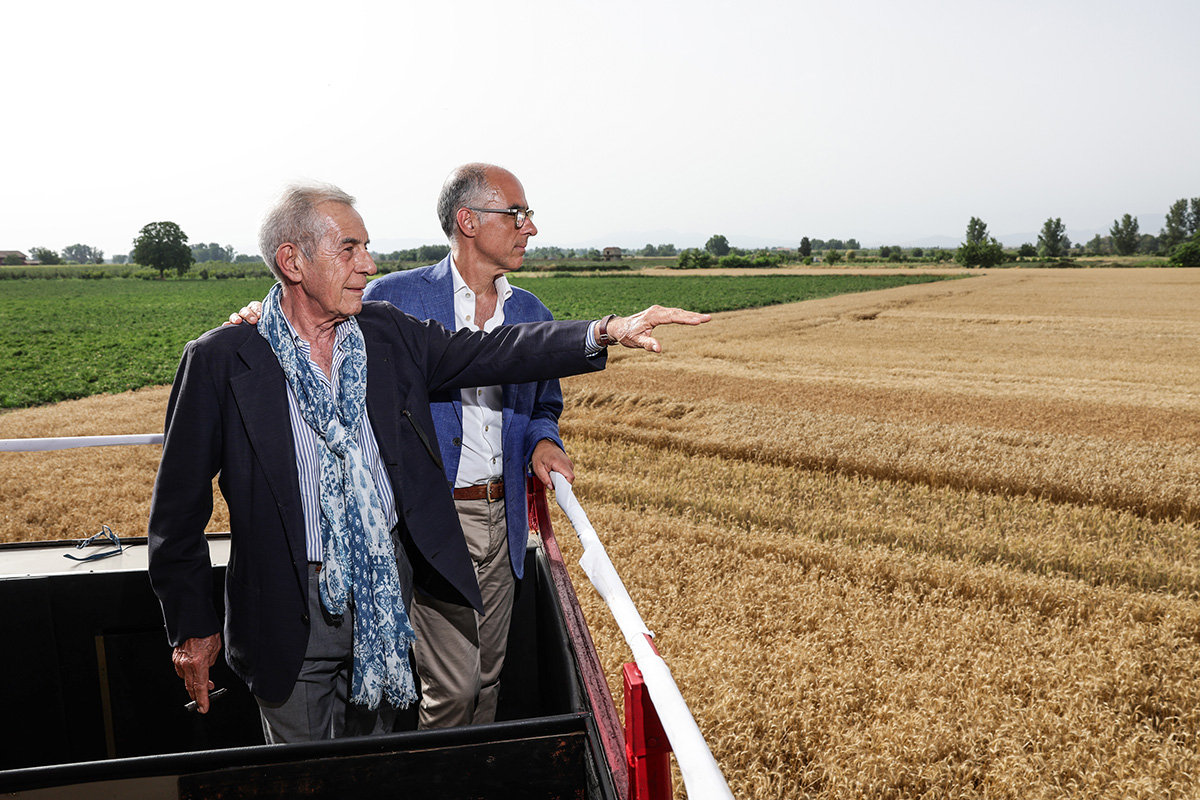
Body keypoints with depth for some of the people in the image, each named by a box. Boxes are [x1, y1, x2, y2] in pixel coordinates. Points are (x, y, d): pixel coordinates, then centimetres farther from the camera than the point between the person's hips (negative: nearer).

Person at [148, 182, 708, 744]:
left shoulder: (386, 334, 1)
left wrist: (607, 332, -16)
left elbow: (486, 353, -4)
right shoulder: (221, 360, -11)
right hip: (292, 608, -3)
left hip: (387, 582, 4)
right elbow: (178, 505, -6)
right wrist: (191, 625, -4)